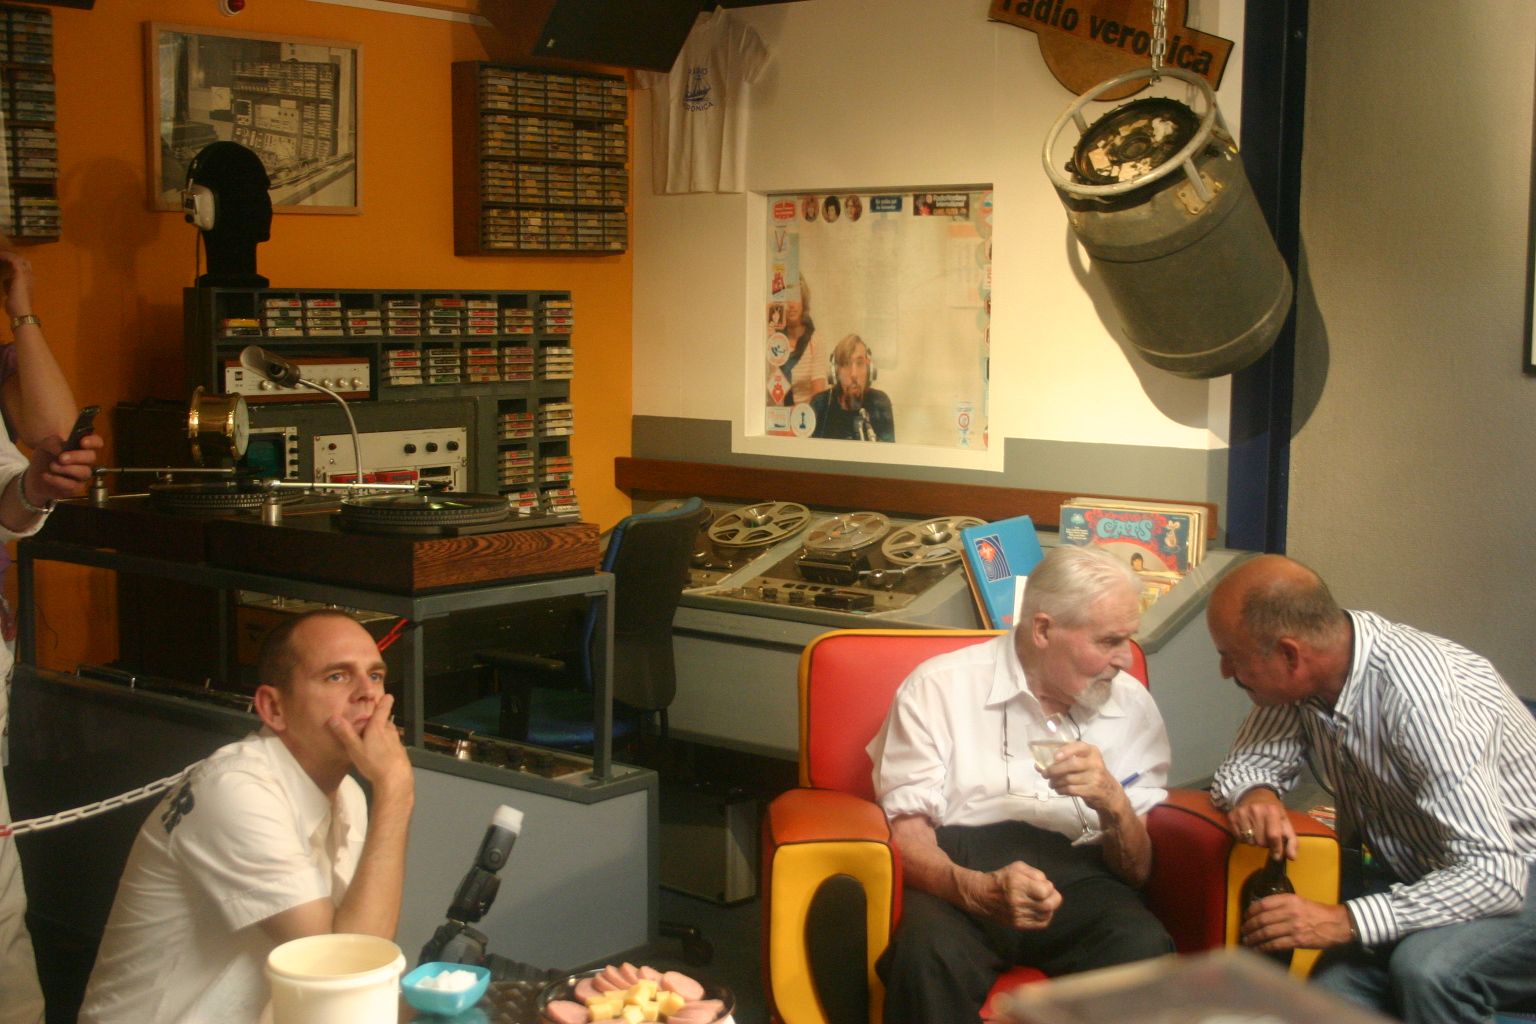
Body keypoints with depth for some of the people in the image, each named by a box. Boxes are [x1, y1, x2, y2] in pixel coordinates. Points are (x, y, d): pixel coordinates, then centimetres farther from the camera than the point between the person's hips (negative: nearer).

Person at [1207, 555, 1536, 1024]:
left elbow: (1494, 877, -31)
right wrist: (1256, 794, -21)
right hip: (1410, 870, 5)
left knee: (1426, 969, -34)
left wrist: (1345, 921, -37)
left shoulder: (1424, 696, -29)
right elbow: (1244, 762, 3)